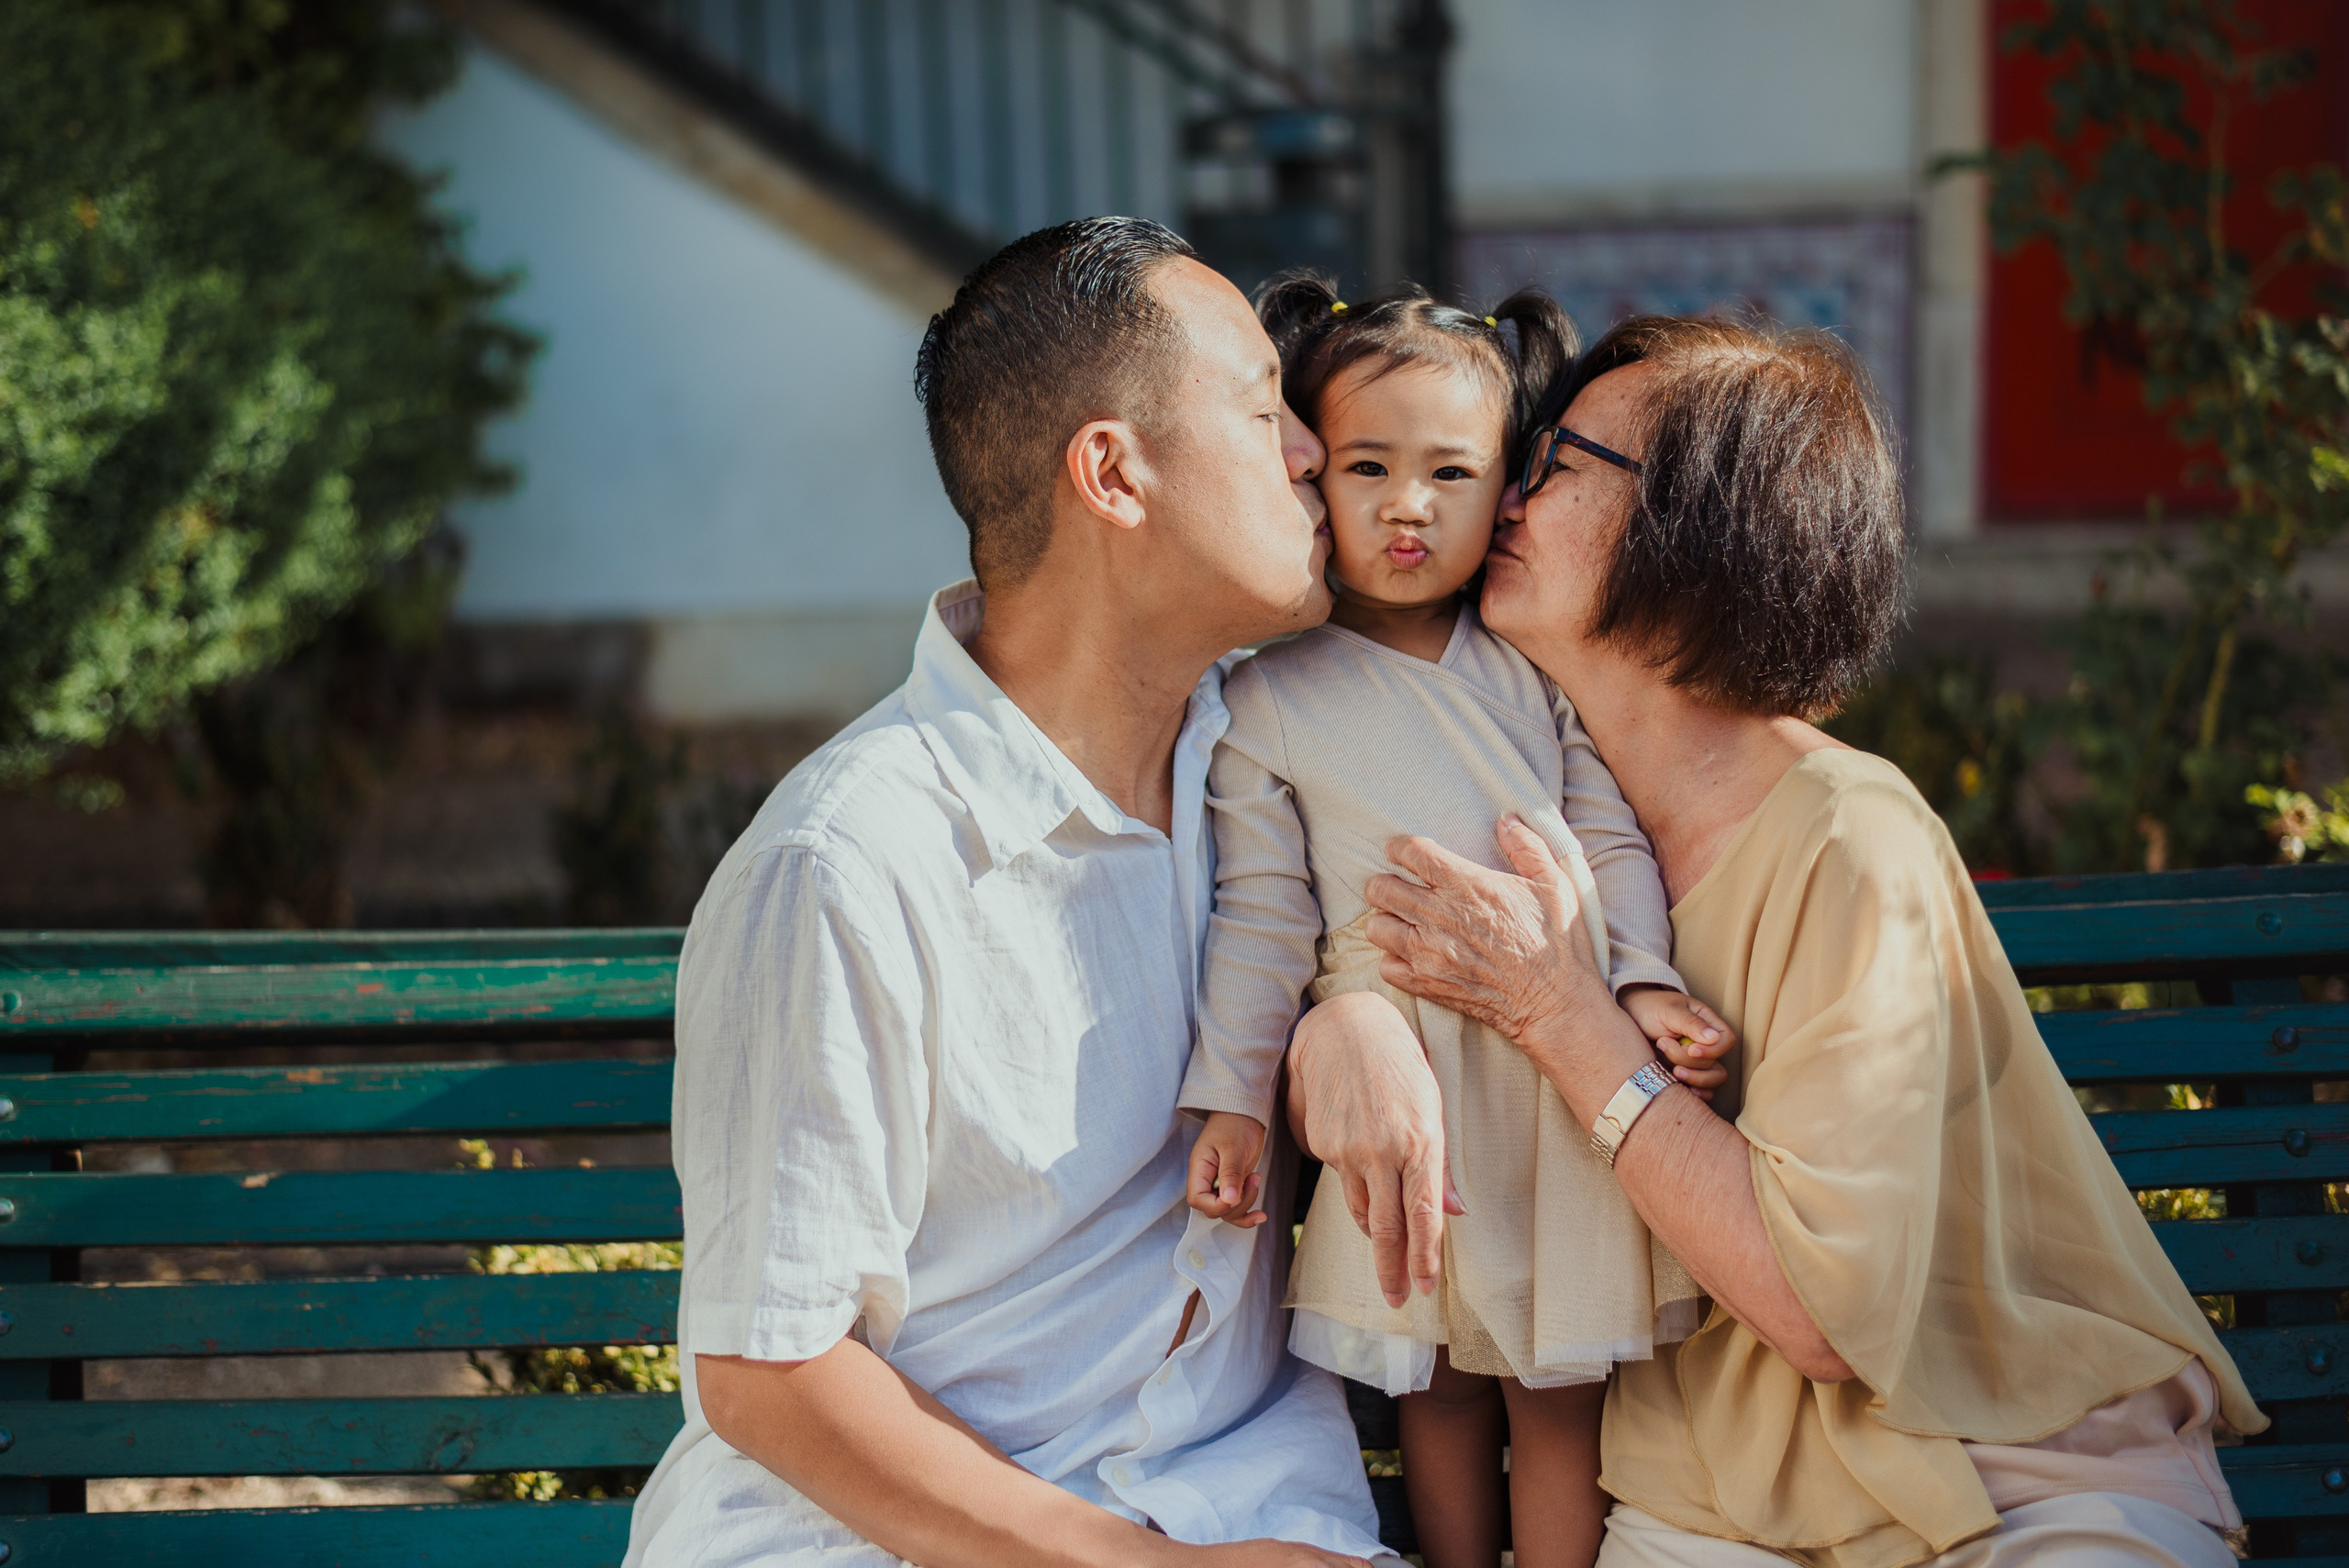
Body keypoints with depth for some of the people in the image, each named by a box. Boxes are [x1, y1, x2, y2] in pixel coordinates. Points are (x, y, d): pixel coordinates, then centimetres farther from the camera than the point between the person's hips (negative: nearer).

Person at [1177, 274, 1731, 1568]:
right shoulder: (1266, 704, -2)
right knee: (1441, 1385, 11)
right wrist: (1230, 1096, -4)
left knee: (1560, 1390, 6)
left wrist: (1644, 981, -10)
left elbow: (1614, 837, 5)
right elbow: (1259, 916, 0)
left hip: (1566, 1059, 1)